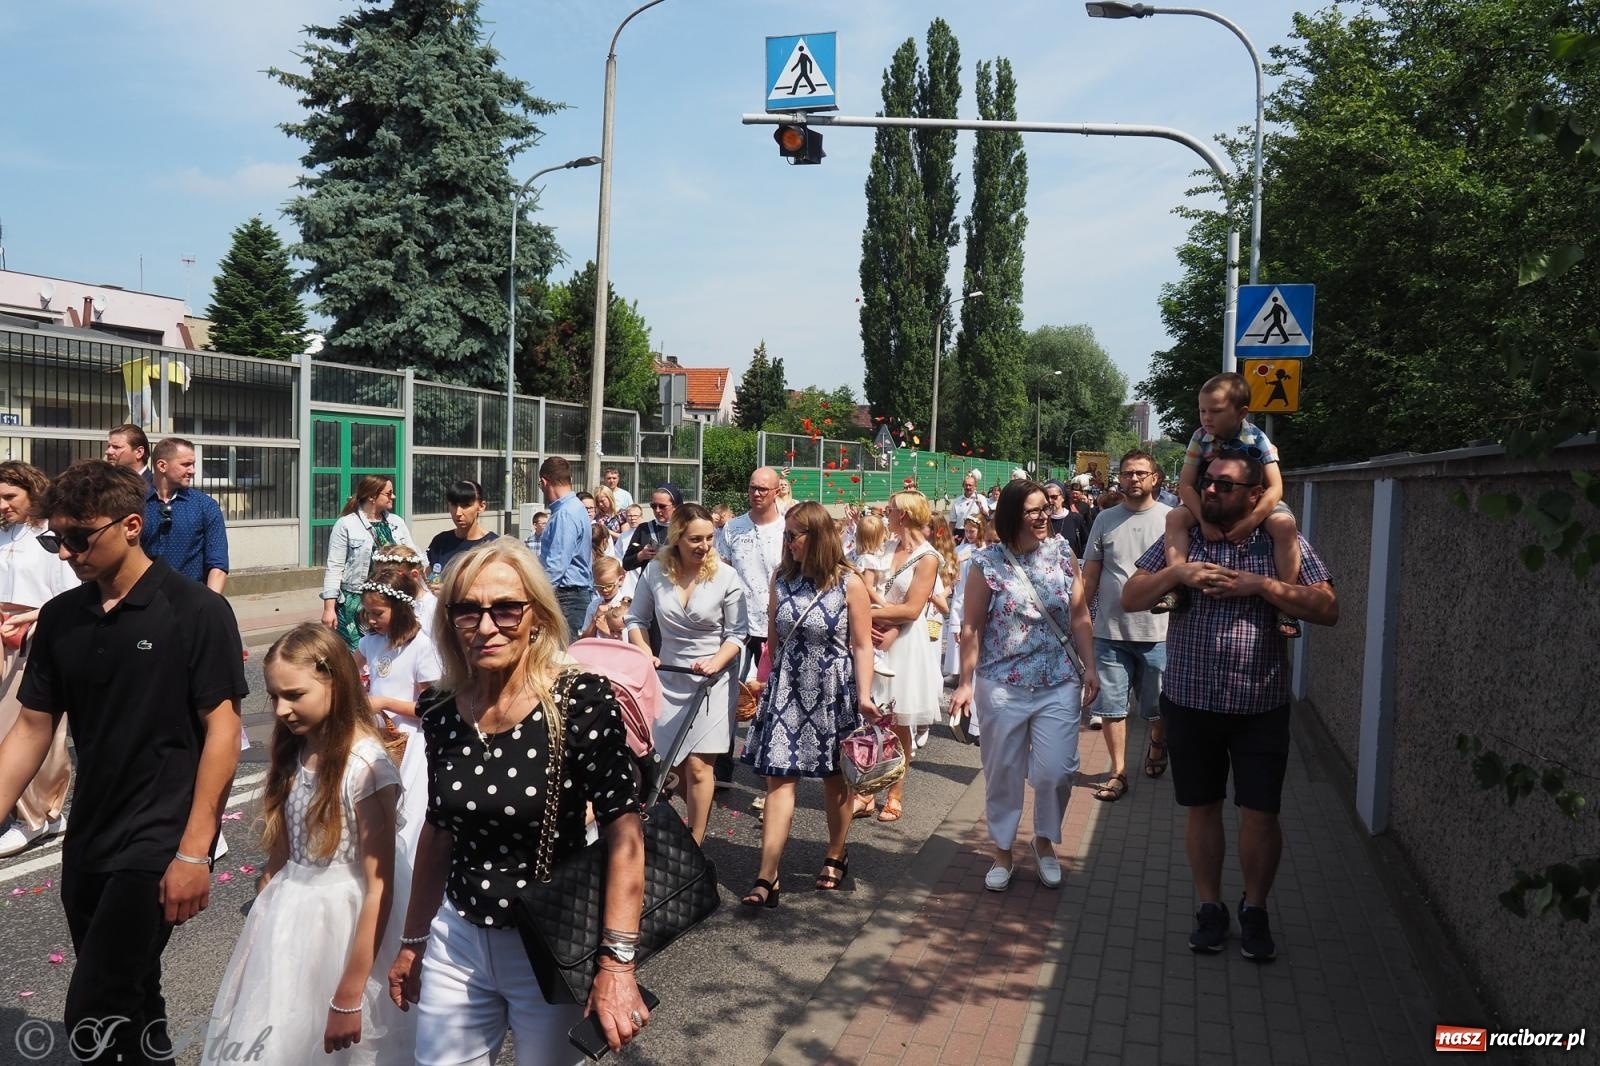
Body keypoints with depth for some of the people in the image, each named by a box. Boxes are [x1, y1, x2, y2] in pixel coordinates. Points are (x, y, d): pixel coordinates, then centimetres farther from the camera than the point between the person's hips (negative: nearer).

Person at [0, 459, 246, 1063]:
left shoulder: (196, 611, -12)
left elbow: (222, 729, -13)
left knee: (93, 1014, -8)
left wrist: (194, 852, -16)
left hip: (160, 840, -6)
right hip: (87, 841, 6)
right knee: (129, 1000, 17)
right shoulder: (59, 618, 5)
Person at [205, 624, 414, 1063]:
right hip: (288, 921, 6)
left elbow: (379, 890, -19)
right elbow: (280, 852, 9)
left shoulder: (366, 765, -21)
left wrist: (348, 998, -17)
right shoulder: (294, 751, 1)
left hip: (346, 924, -6)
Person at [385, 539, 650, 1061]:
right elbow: (438, 833, 10)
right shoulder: (441, 712, -2)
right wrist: (412, 941, 16)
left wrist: (617, 964, -26)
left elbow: (623, 835, -20)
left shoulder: (584, 702, -18)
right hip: (457, 943, 4)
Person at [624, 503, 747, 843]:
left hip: (712, 682, -3)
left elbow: (737, 633, -6)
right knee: (676, 764, 14)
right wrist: (645, 654, -10)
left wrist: (716, 662, -21)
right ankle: (699, 821, 38)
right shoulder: (655, 573, -5)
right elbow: (636, 620, 5)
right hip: (668, 680, 4)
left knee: (698, 765, -9)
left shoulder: (726, 577, -12)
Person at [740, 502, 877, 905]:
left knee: (835, 777, 12)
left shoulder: (850, 584, -8)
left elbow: (861, 646, -7)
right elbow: (773, 637, 11)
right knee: (778, 778, -3)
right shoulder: (782, 579, 4)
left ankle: (836, 855, 33)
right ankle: (768, 876, -4)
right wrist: (764, 681, 12)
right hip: (786, 691, 3)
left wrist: (864, 695, -14)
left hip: (833, 694, -3)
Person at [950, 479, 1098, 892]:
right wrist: (965, 683, -4)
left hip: (1059, 685, 2)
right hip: (1002, 685, -2)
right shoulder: (987, 563, -6)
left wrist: (1089, 667, 5)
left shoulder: (1061, 553, 2)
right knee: (1002, 771, 9)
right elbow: (971, 627, -3)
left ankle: (1045, 841, 27)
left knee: (1056, 770, 1)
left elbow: (1079, 616, 8)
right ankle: (1002, 850, 27)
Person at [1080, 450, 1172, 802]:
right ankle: (1118, 773, 20)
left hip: (1157, 631, -2)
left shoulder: (1170, 519, -2)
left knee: (1159, 709, 9)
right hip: (1110, 631, 2)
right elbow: (1090, 576, 8)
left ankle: (1158, 741, 41)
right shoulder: (1105, 519, 5)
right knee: (1110, 707, 6)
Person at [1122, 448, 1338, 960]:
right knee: (1202, 808, 11)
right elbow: (1130, 598, 2)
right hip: (1190, 701, 1)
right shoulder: (1181, 538, 2)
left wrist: (1260, 585, -19)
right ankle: (1210, 907, 27)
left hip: (1261, 707, -1)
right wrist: (1175, 574, -16)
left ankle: (1255, 910, 25)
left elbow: (1328, 609, -9)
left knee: (1260, 814, 5)